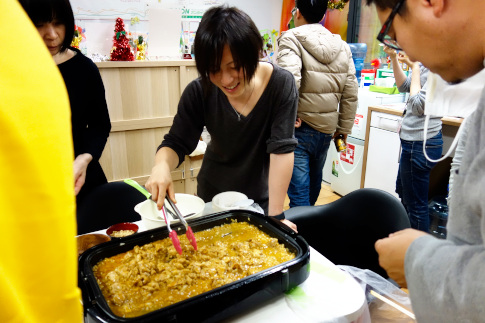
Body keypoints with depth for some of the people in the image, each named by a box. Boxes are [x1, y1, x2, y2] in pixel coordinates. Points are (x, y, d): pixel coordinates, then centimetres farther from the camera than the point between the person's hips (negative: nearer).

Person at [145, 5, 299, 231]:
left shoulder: (280, 84, -23)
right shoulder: (199, 92, -20)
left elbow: (281, 147, -26)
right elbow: (176, 142, -15)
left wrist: (276, 214, -29)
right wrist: (162, 166, -39)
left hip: (261, 197, -1)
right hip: (213, 195, 1)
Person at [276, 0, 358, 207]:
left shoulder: (291, 39, -9)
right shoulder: (342, 46, 8)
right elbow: (351, 93, 5)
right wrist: (344, 127, 13)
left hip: (300, 129, -6)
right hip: (327, 129, 7)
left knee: (299, 191, -2)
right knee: (314, 184, 24)